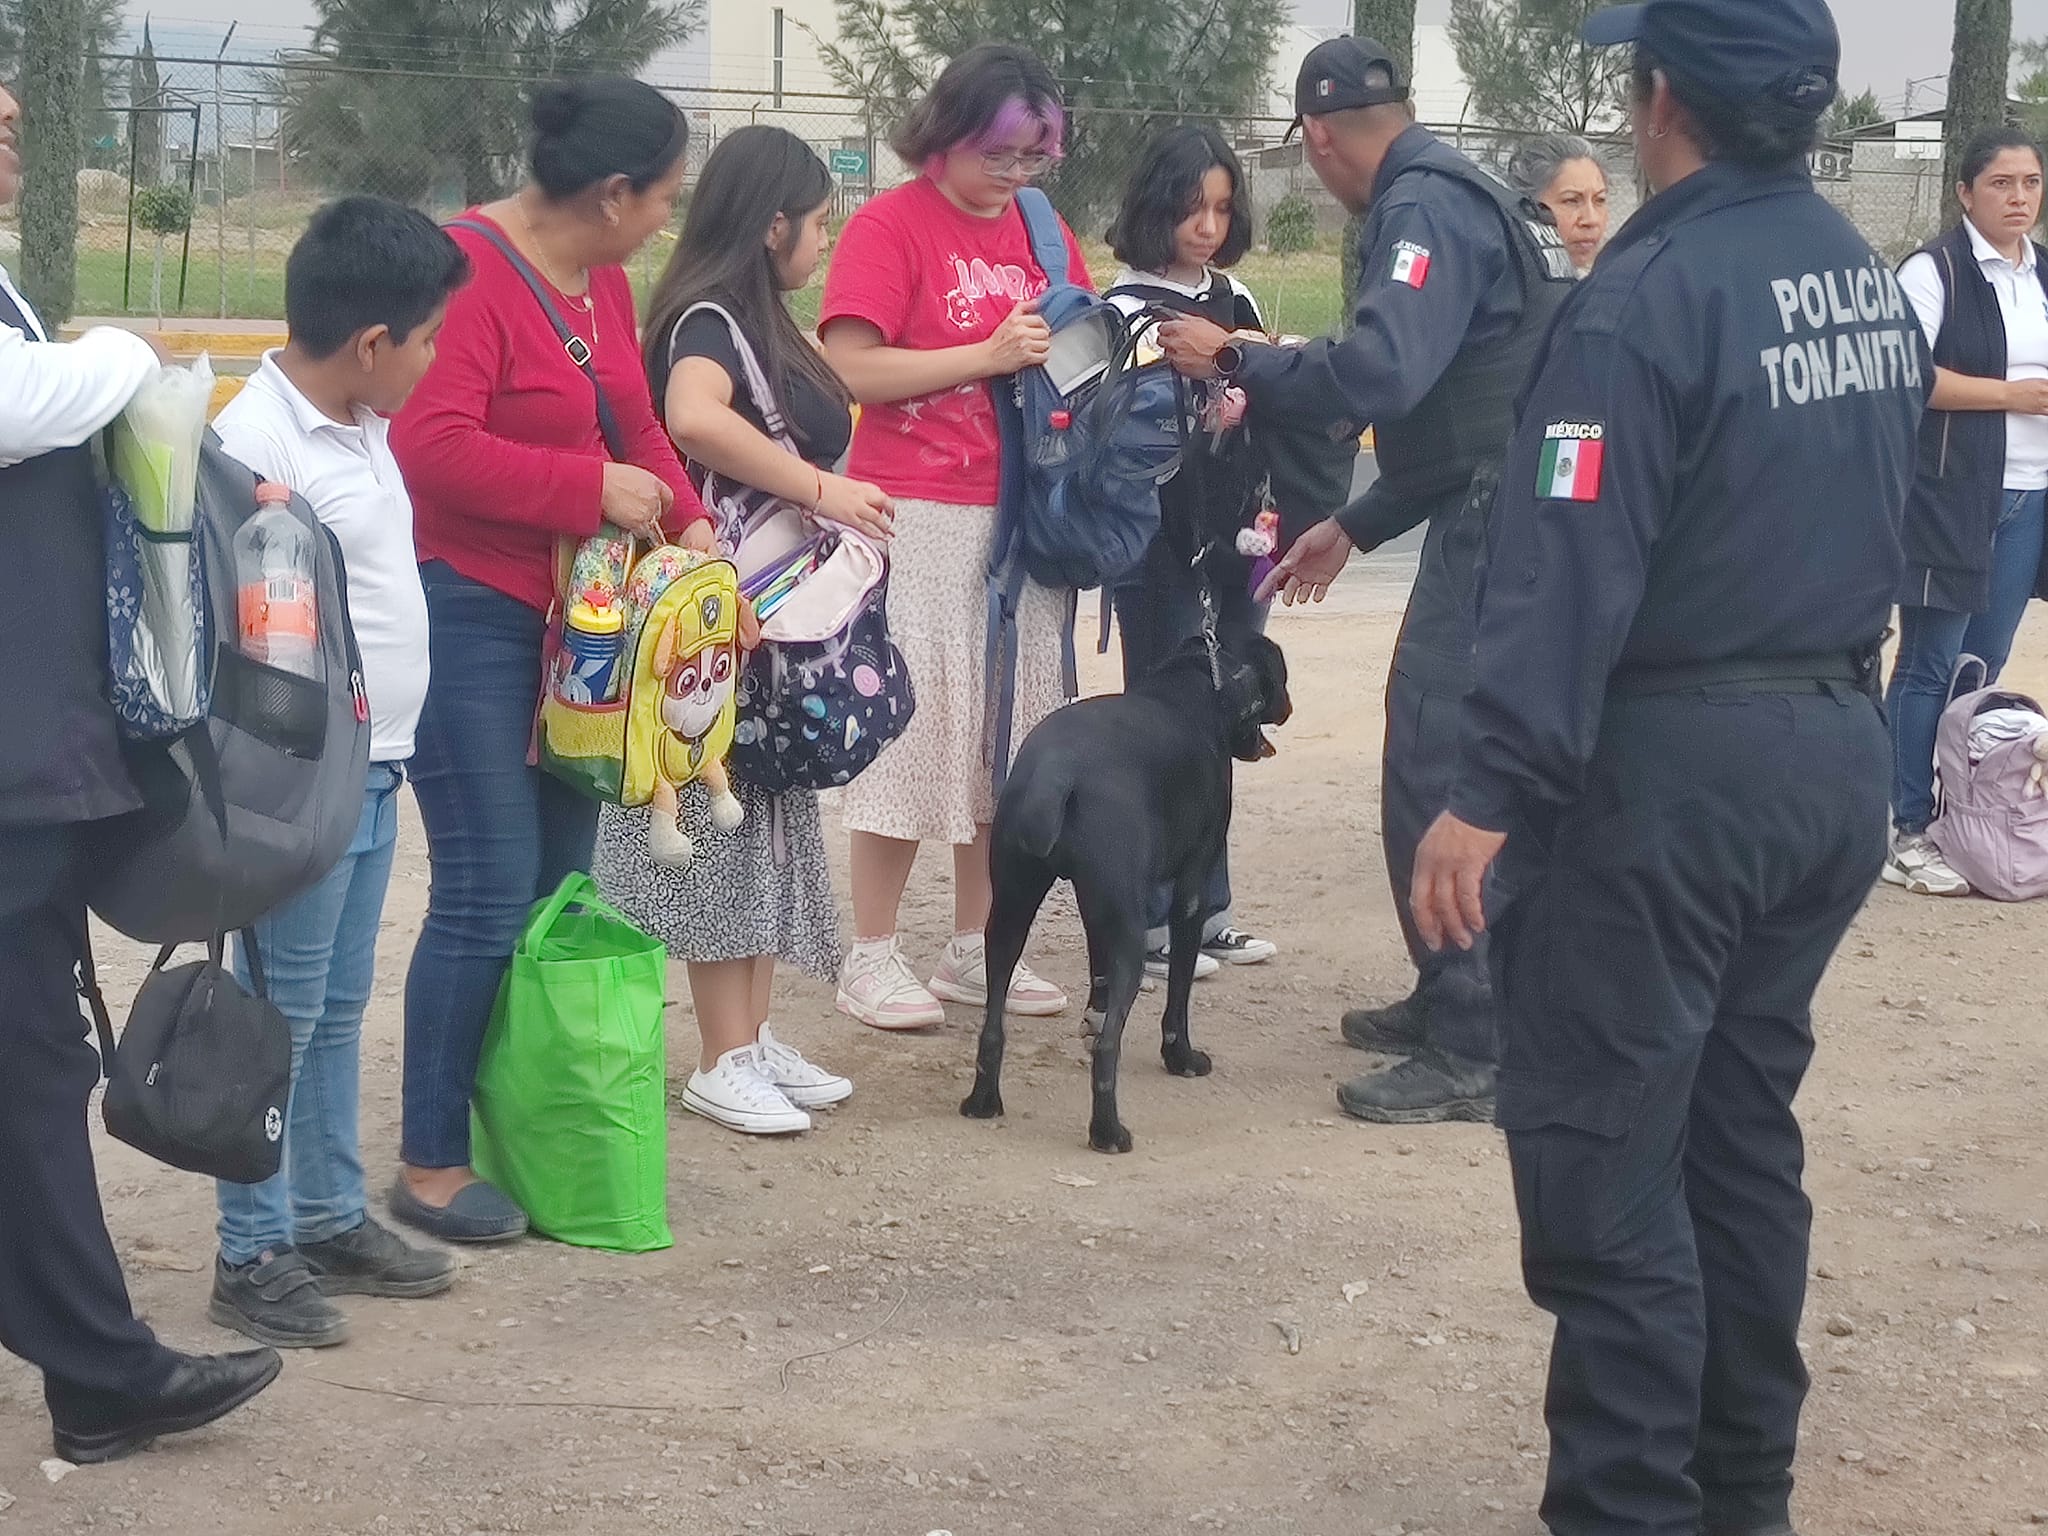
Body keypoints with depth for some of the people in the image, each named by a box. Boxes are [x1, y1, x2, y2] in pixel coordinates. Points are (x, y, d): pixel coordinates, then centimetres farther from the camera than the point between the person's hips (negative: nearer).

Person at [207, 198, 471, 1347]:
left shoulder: (365, 427, 9)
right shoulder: (258, 441, -19)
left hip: (375, 768, 9)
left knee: (340, 1011, 17)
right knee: (282, 1022, -1)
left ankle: (332, 1218, 28)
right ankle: (254, 1254, 8)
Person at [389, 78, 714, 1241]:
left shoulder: (603, 281, 10)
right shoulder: (468, 271, -19)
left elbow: (633, 423, 18)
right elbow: (434, 445, -28)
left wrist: (685, 516, 1)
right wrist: (594, 489, -21)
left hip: (574, 617, 9)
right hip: (468, 613, -9)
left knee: (562, 879, 11)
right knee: (489, 891, -8)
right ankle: (431, 1167, 3)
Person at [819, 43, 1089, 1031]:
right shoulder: (890, 226, -5)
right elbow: (850, 367, -14)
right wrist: (990, 355, -18)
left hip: (1023, 514, 6)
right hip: (919, 514, -6)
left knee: (1009, 728, 7)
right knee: (916, 725, -4)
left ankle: (976, 948, 17)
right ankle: (872, 957, 5)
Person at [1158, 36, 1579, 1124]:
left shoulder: (1425, 207, -13)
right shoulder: (1472, 199, 19)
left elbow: (1379, 375, -28)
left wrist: (1236, 364, -15)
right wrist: (1354, 527, 26)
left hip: (1492, 539, -10)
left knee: (1438, 781, -8)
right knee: (1459, 768, 17)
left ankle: (1471, 1053, -5)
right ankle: (1452, 1002, 27)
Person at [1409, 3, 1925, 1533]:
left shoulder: (1652, 294, -17)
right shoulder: (1875, 282, 9)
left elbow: (1570, 571, -22)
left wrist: (1490, 791, -22)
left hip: (1674, 767, -8)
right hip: (1839, 749, 8)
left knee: (1602, 1153, -2)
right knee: (1746, 1133, 17)